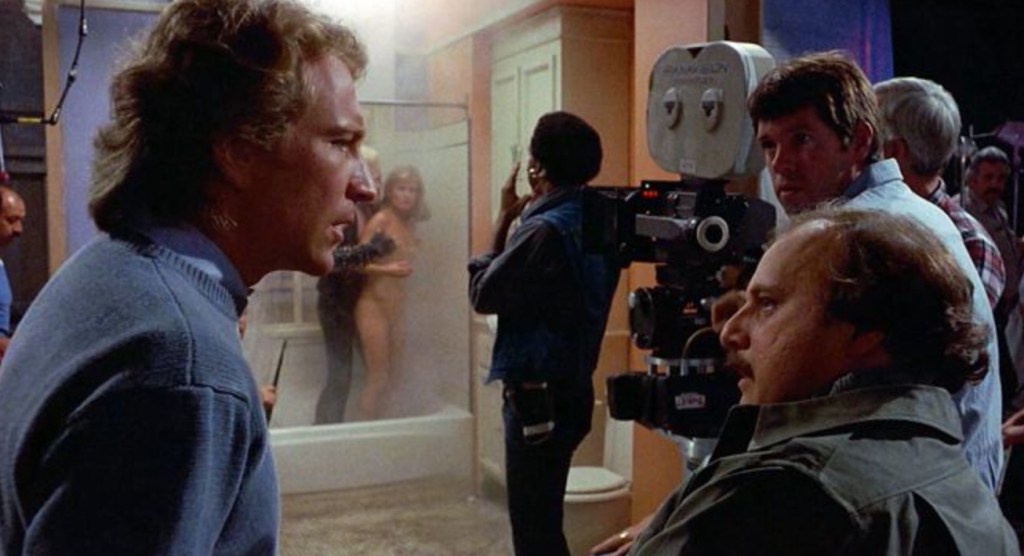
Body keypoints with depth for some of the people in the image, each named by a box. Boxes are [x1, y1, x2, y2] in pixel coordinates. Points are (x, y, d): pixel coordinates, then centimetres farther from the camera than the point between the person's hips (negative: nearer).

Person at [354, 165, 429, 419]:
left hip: (398, 305, 7)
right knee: (378, 377, -6)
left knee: (394, 377, 11)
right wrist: (386, 270, -27)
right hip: (374, 304, -7)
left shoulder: (409, 225, 9)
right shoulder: (381, 219, -10)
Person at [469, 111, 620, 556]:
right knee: (544, 520, 22)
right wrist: (519, 220, 5)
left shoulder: (546, 229, -20)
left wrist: (503, 220, -3)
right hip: (570, 390, 9)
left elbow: (483, 295, -11)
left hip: (537, 397, -9)